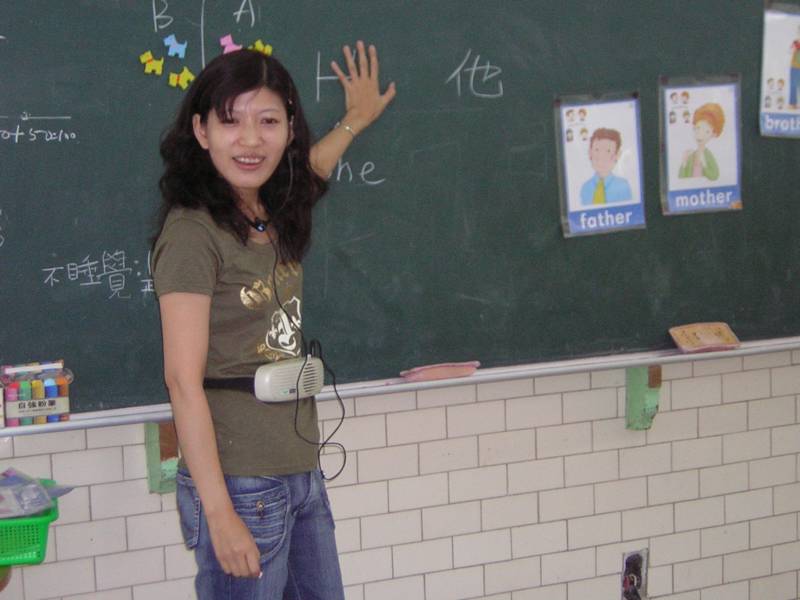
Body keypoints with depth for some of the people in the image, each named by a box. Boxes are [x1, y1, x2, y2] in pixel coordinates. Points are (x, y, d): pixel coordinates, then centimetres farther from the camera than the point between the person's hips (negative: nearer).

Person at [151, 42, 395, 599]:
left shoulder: (272, 216, 7)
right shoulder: (193, 233, -14)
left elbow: (306, 173, 34)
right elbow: (183, 380, -17)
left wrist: (354, 121, 47)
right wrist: (220, 514, -19)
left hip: (302, 474, 8)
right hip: (240, 484, -8)